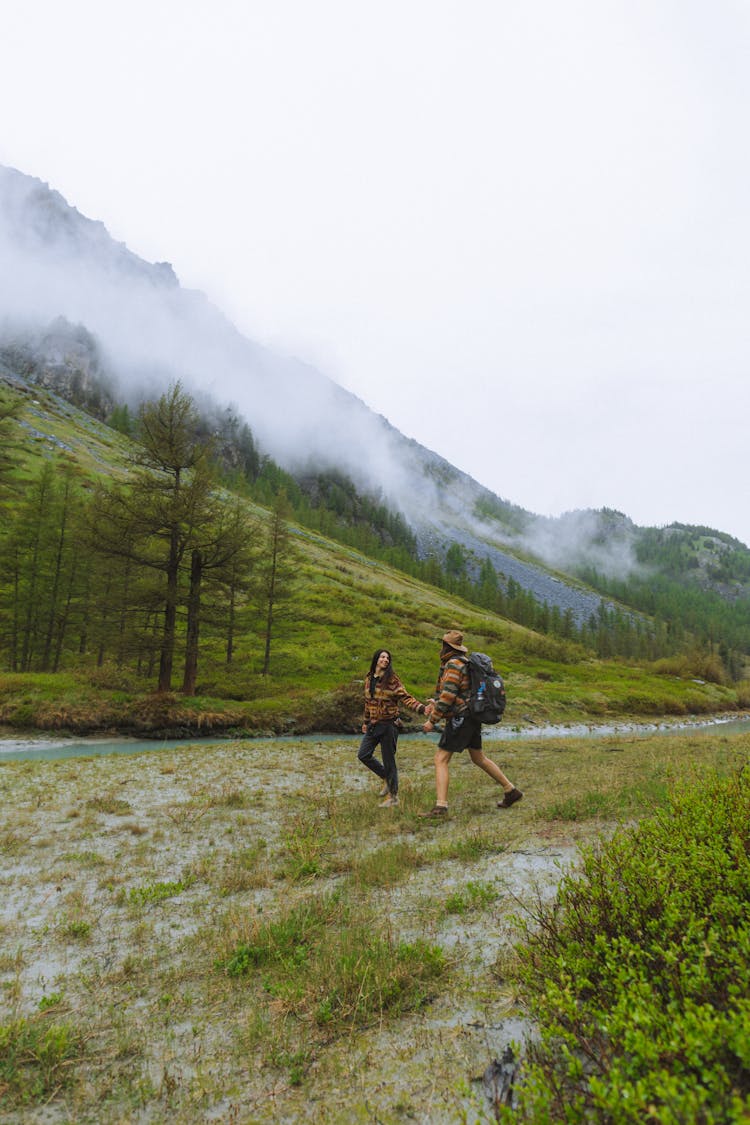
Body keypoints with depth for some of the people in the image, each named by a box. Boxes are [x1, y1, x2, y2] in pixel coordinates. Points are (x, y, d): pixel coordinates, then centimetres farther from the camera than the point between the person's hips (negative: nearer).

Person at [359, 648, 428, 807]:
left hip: (388, 724, -6)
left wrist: (422, 708, -30)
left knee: (388, 760, 0)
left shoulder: (392, 680, -9)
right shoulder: (368, 679, 8)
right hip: (373, 725, 6)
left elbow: (406, 698, -15)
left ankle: (393, 796, 15)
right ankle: (387, 778, 28)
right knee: (363, 755, 7)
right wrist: (365, 722, 23)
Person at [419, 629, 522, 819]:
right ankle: (511, 791, 29)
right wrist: (436, 703, 9)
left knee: (441, 760, -8)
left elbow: (448, 695, -23)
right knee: (479, 758, 22)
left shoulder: (454, 664, -17)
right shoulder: (463, 662, 14)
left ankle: (440, 807, -13)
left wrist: (432, 720, -17)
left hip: (460, 718, -10)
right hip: (472, 717, 10)